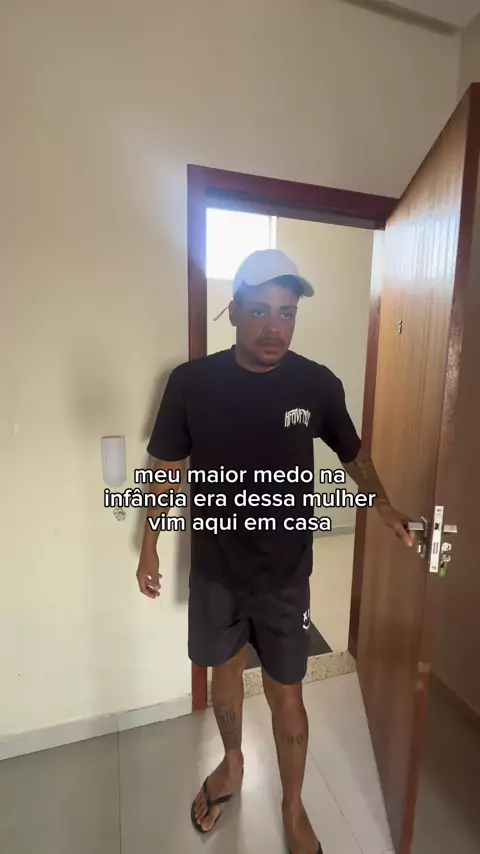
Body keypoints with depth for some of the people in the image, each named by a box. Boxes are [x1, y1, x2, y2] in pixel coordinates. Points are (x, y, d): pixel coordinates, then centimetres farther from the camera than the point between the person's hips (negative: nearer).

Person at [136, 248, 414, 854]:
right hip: (215, 569, 1)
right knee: (224, 671, 24)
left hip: (285, 574, 0)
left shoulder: (317, 384, -12)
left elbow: (353, 455, 7)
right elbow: (168, 468, -1)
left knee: (285, 694, 16)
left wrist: (386, 511, -1)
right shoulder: (191, 382, -13)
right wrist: (149, 546, 3)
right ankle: (231, 763, 56)